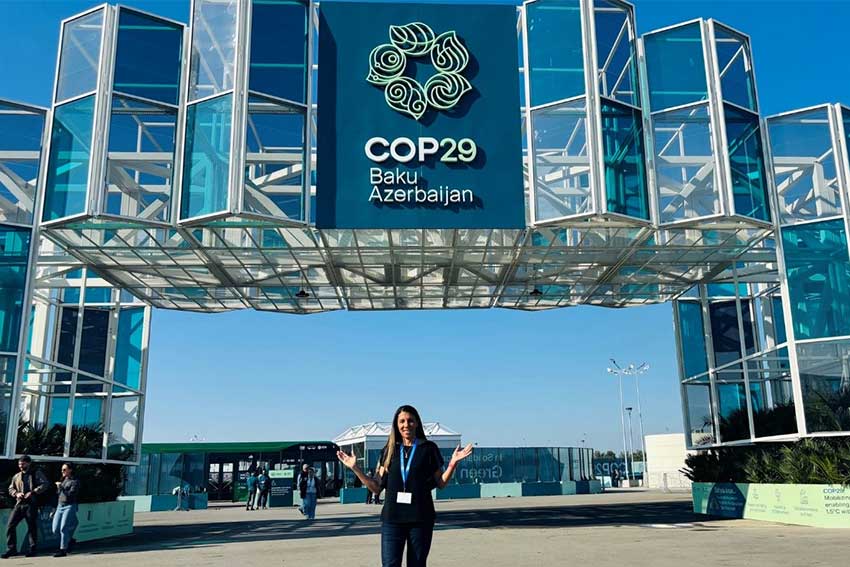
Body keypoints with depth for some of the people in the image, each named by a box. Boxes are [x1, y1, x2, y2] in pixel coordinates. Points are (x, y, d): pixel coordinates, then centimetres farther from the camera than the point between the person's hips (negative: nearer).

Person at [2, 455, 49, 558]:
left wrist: (33, 492, -19)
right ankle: (11, 549, 3)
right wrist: (16, 493, -1)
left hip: (31, 504, -5)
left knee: (32, 526, 0)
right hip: (19, 504, 5)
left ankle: (32, 549, 10)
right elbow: (11, 488, 21)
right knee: (10, 525, -5)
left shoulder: (37, 473, 3)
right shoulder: (17, 476, 19)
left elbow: (44, 484, -8)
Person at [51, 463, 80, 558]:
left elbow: (71, 495, -17)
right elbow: (59, 494, 20)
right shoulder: (63, 480, 16)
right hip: (60, 506, 7)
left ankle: (63, 550, -4)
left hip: (69, 506, -7)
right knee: (55, 530, 3)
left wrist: (61, 487, -16)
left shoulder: (75, 481, -6)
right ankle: (68, 540, 26)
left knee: (63, 528, -10)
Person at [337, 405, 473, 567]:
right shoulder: (390, 450, 10)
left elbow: (440, 483, 6)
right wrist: (355, 468, 3)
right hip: (392, 518, 1)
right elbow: (377, 487, 9)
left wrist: (453, 464, -9)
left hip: (421, 518, -1)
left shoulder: (428, 448, 4)